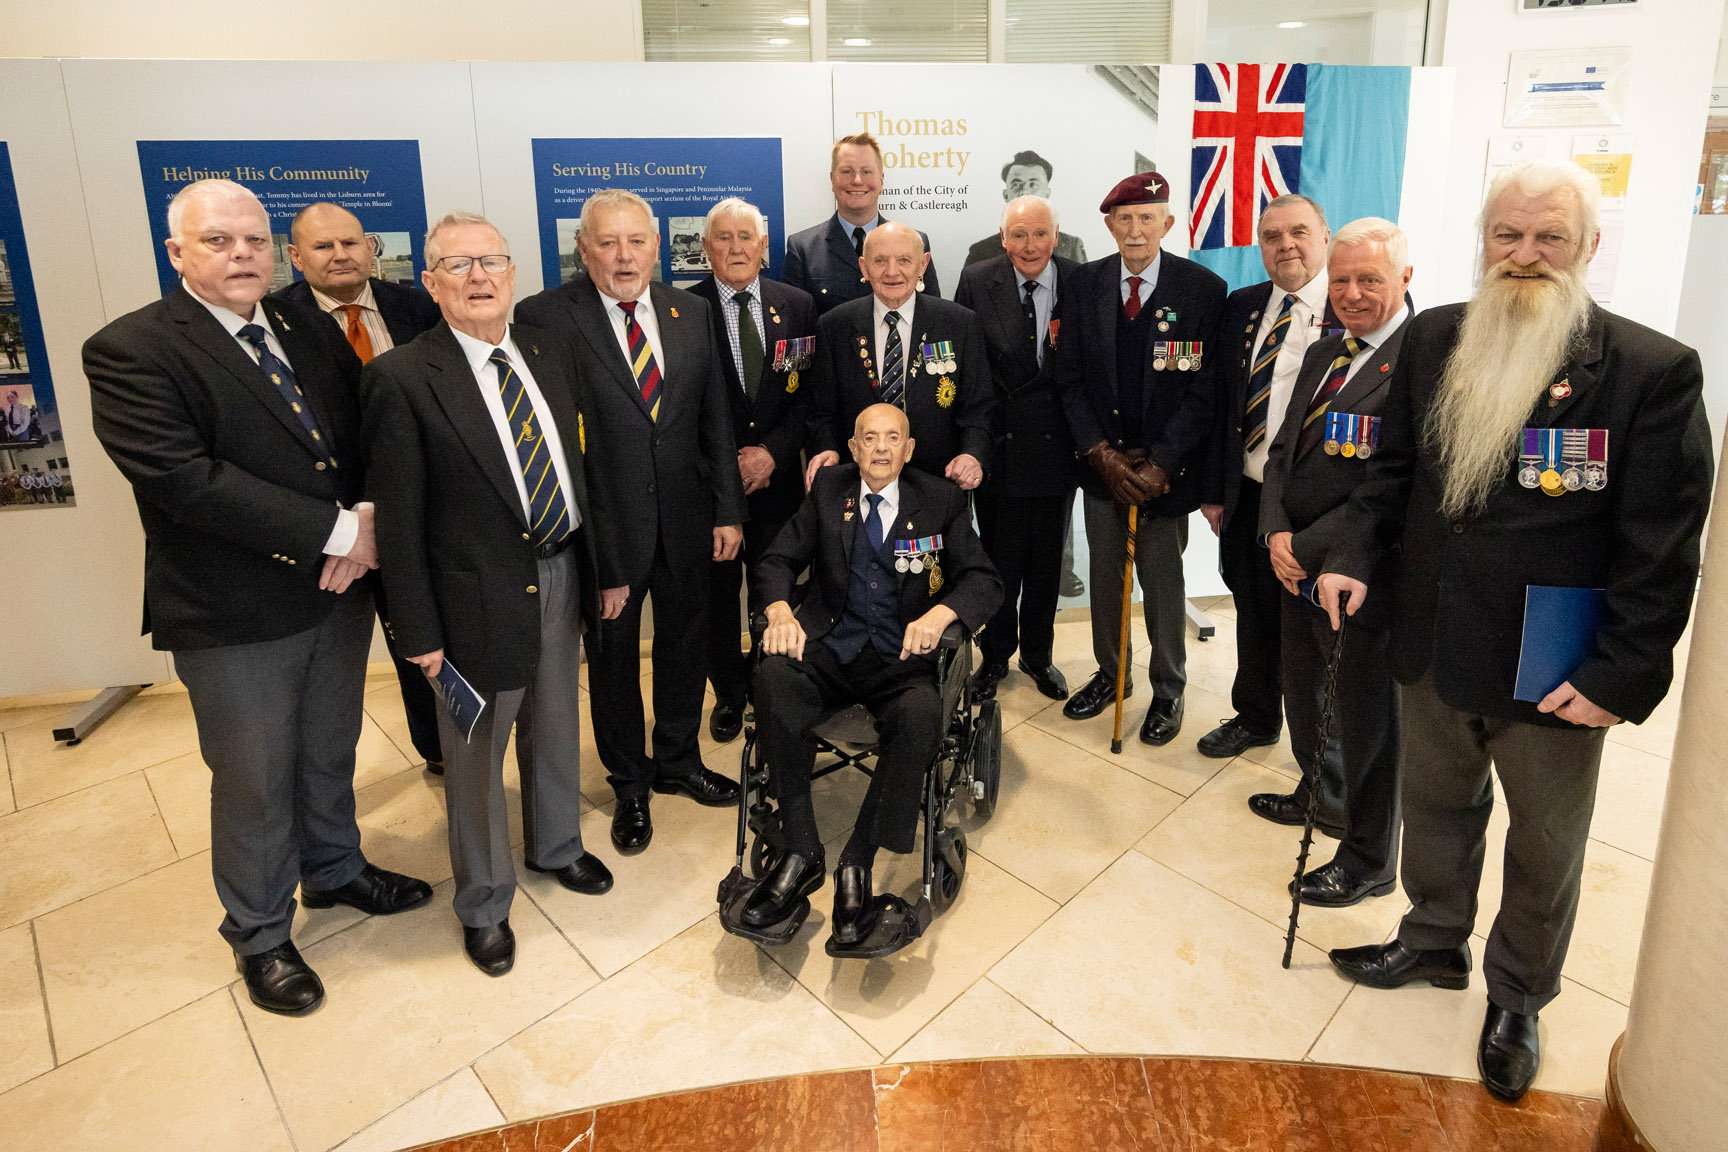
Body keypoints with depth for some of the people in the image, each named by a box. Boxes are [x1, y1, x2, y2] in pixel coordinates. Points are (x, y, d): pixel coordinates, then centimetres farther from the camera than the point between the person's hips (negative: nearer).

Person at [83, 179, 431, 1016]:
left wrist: (369, 522, -16)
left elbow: (369, 436, 4)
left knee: (330, 753, 23)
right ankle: (259, 934, 35)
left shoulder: (310, 330, 6)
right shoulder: (129, 352, -13)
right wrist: (335, 532, -24)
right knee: (254, 784, 12)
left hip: (338, 587, 6)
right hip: (236, 617, -5)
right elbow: (188, 481, -24)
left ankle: (333, 870, 48)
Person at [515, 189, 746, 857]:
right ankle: (629, 783, 35)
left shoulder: (691, 313, 5)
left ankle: (678, 762, 42)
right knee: (611, 658, 13)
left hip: (685, 523, 4)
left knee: (684, 645, 18)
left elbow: (716, 420, 6)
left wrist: (728, 510, 4)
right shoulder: (543, 318, -10)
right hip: (603, 523, -3)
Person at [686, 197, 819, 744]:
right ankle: (729, 693, 30)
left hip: (778, 475, 2)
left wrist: (772, 451, -11)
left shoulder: (797, 306, 4)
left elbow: (812, 393, 1)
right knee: (717, 589, 10)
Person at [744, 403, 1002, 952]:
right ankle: (801, 854, -24)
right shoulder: (829, 488, 12)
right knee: (773, 680, -31)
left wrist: (939, 615, -22)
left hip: (901, 659, -1)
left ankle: (856, 866, -23)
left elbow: (984, 580, 0)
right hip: (829, 648, 2)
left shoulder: (942, 501, 7)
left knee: (922, 716, -35)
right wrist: (779, 611, -14)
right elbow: (776, 562, 9)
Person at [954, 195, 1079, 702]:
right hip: (998, 445, -1)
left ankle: (1038, 654, 35)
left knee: (1047, 560, 15)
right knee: (999, 560, 11)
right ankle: (995, 656, 30)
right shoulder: (976, 281, -3)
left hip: (1057, 446, 1)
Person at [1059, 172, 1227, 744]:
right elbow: (1072, 378, 2)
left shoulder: (1204, 289, -6)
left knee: (1163, 581, 7)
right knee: (1104, 574, 14)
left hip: (1166, 468, -3)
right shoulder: (1086, 284, 2)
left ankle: (1168, 689, 26)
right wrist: (1100, 452, -9)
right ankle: (1110, 675, 33)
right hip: (1102, 460, 3)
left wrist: (1160, 463, -16)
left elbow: (1205, 390, -9)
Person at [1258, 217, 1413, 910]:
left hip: (1365, 575, -8)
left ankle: (1369, 859, 27)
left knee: (1366, 716, 8)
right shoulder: (1323, 354, 11)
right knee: (1304, 693, 23)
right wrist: (1276, 532, -6)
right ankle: (1319, 796, 49)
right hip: (1296, 565, 8)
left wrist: (1307, 547, -18)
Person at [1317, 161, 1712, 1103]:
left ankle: (1517, 999, 39)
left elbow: (1661, 547, -13)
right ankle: (1434, 943, 46)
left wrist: (1623, 673, -16)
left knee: (1545, 848, 16)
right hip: (1435, 646, 4)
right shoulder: (1432, 339, 0)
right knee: (1436, 808, 22)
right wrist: (1354, 554, -5)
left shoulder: (1654, 371, -13)